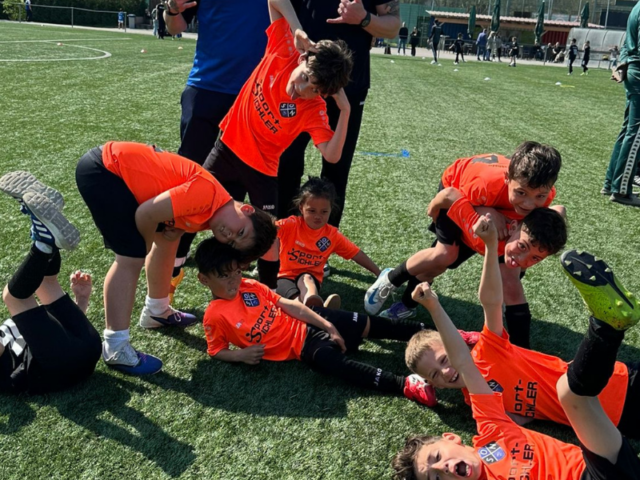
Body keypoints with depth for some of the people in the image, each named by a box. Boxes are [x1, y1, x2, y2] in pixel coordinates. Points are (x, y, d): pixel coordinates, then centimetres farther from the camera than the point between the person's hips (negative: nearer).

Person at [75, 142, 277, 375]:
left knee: (167, 238, 17)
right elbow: (146, 214, -23)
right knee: (132, 257, -12)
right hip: (102, 169, -9)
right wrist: (147, 245, -5)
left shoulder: (207, 215, 5)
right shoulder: (208, 194, -24)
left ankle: (156, 312, 32)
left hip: (119, 168, 10)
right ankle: (115, 350, -6)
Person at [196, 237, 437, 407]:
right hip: (298, 345, -5)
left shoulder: (249, 286, 2)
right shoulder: (215, 316, -10)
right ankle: (405, 384, -40)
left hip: (305, 322, 5)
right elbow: (216, 351, 3)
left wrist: (328, 326, -3)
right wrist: (241, 354, -19)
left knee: (368, 324, -3)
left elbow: (287, 305, 1)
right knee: (334, 362, -30)